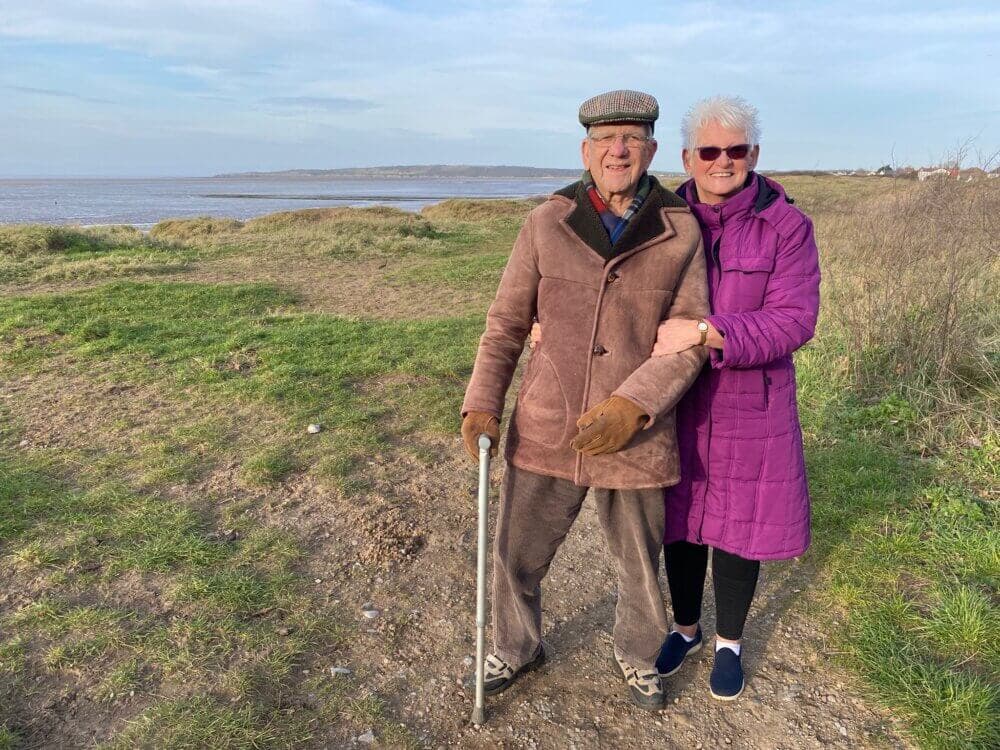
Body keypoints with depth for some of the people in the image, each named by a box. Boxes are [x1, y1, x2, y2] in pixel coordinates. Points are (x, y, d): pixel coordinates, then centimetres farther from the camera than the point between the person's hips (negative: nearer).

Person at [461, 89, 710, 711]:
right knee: (516, 554, 14)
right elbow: (508, 321, 3)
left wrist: (634, 405, -20)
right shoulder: (547, 224, -3)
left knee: (640, 561, 18)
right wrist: (482, 404, -5)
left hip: (635, 439, 0)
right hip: (546, 429, 1)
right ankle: (517, 649, 45)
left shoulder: (681, 233, -5)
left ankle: (639, 658, 48)